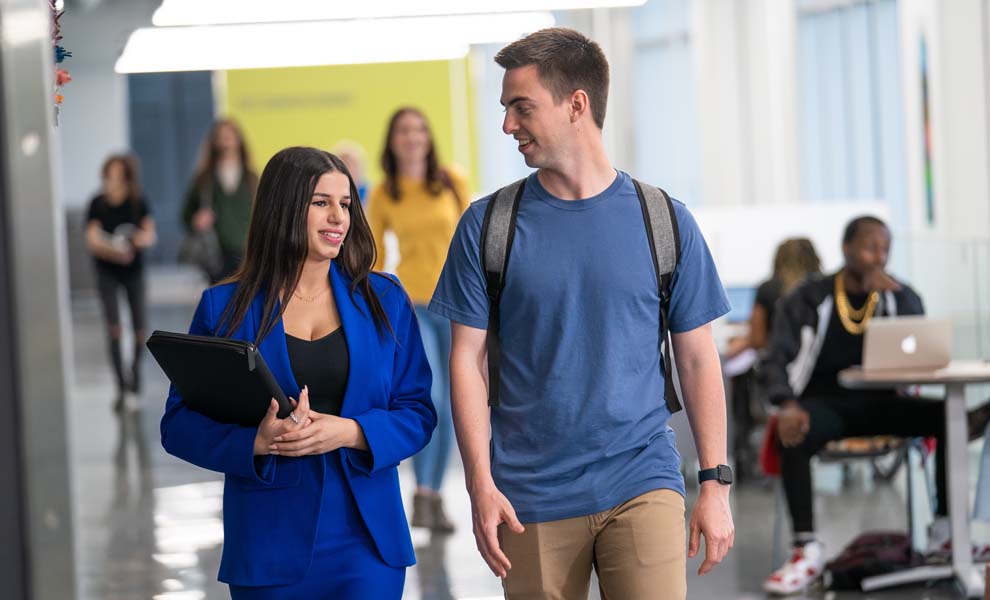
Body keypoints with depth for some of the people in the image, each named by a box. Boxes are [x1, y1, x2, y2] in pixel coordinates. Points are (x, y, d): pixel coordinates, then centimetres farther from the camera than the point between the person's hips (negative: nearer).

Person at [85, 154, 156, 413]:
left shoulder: (139, 203, -9)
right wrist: (113, 250, -34)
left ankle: (134, 372, 33)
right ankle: (122, 388, -8)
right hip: (107, 272, -1)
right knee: (114, 328, -12)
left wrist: (142, 239, -35)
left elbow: (150, 234, -11)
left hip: (134, 270, 1)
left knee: (140, 329, 3)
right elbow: (92, 240, -16)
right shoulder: (98, 204, -11)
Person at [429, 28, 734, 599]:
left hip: (643, 484, -1)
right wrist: (481, 484, -6)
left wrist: (716, 485, 2)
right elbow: (469, 359, 2)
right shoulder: (488, 225, 3)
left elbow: (697, 360, 6)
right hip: (532, 497, 1)